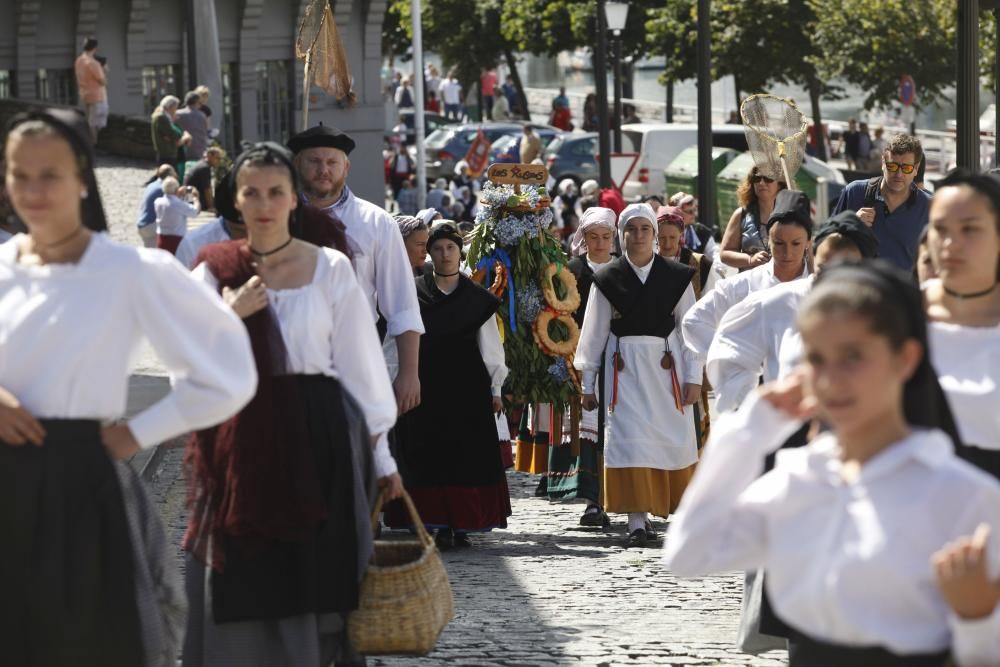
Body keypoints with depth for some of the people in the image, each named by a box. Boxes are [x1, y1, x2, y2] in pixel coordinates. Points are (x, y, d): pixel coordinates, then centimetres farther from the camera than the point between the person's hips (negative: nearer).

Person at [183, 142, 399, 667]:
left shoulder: (330, 269, 3)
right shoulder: (215, 269, 6)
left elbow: (360, 365, 4)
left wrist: (381, 450, 3)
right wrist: (230, 315, -13)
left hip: (317, 444, -1)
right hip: (240, 444, 1)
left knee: (316, 580, 1)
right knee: (241, 593, 1)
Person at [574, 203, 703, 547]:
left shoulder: (676, 276, 3)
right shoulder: (607, 279, 3)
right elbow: (594, 334, 7)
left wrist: (693, 377, -1)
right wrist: (588, 383, 7)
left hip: (666, 366, 1)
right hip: (625, 367, -1)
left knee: (673, 438, 5)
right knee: (629, 439, -9)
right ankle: (637, 521, -11)